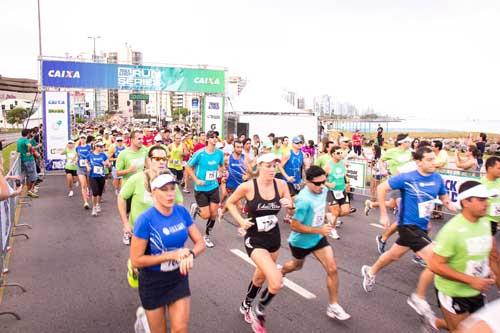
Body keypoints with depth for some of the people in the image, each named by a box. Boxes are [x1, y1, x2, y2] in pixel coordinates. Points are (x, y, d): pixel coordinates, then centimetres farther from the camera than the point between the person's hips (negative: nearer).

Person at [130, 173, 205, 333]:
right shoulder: (146, 220, -22)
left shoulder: (182, 212, -9)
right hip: (153, 282, -3)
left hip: (179, 278, 3)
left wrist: (190, 254, -24)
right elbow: (136, 260, -20)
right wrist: (172, 255, -25)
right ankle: (144, 316, 46)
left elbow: (200, 243, -2)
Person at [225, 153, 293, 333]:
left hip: (274, 239, 5)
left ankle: (246, 306, 55)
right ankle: (258, 312, 12)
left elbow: (291, 209, 4)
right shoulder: (248, 186, -18)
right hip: (255, 240, -5)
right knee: (276, 282, -19)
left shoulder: (281, 184, -9)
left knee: (260, 276, 25)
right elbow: (230, 203, -1)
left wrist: (289, 205, -19)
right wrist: (241, 220, -14)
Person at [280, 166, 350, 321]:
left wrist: (327, 220, 4)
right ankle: (280, 273, 59)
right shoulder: (304, 200, -35)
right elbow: (294, 226, -30)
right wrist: (320, 230, -30)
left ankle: (333, 306, 9)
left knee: (332, 269, -6)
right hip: (301, 241, -5)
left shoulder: (323, 190, -11)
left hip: (318, 238, 5)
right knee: (297, 265, 24)